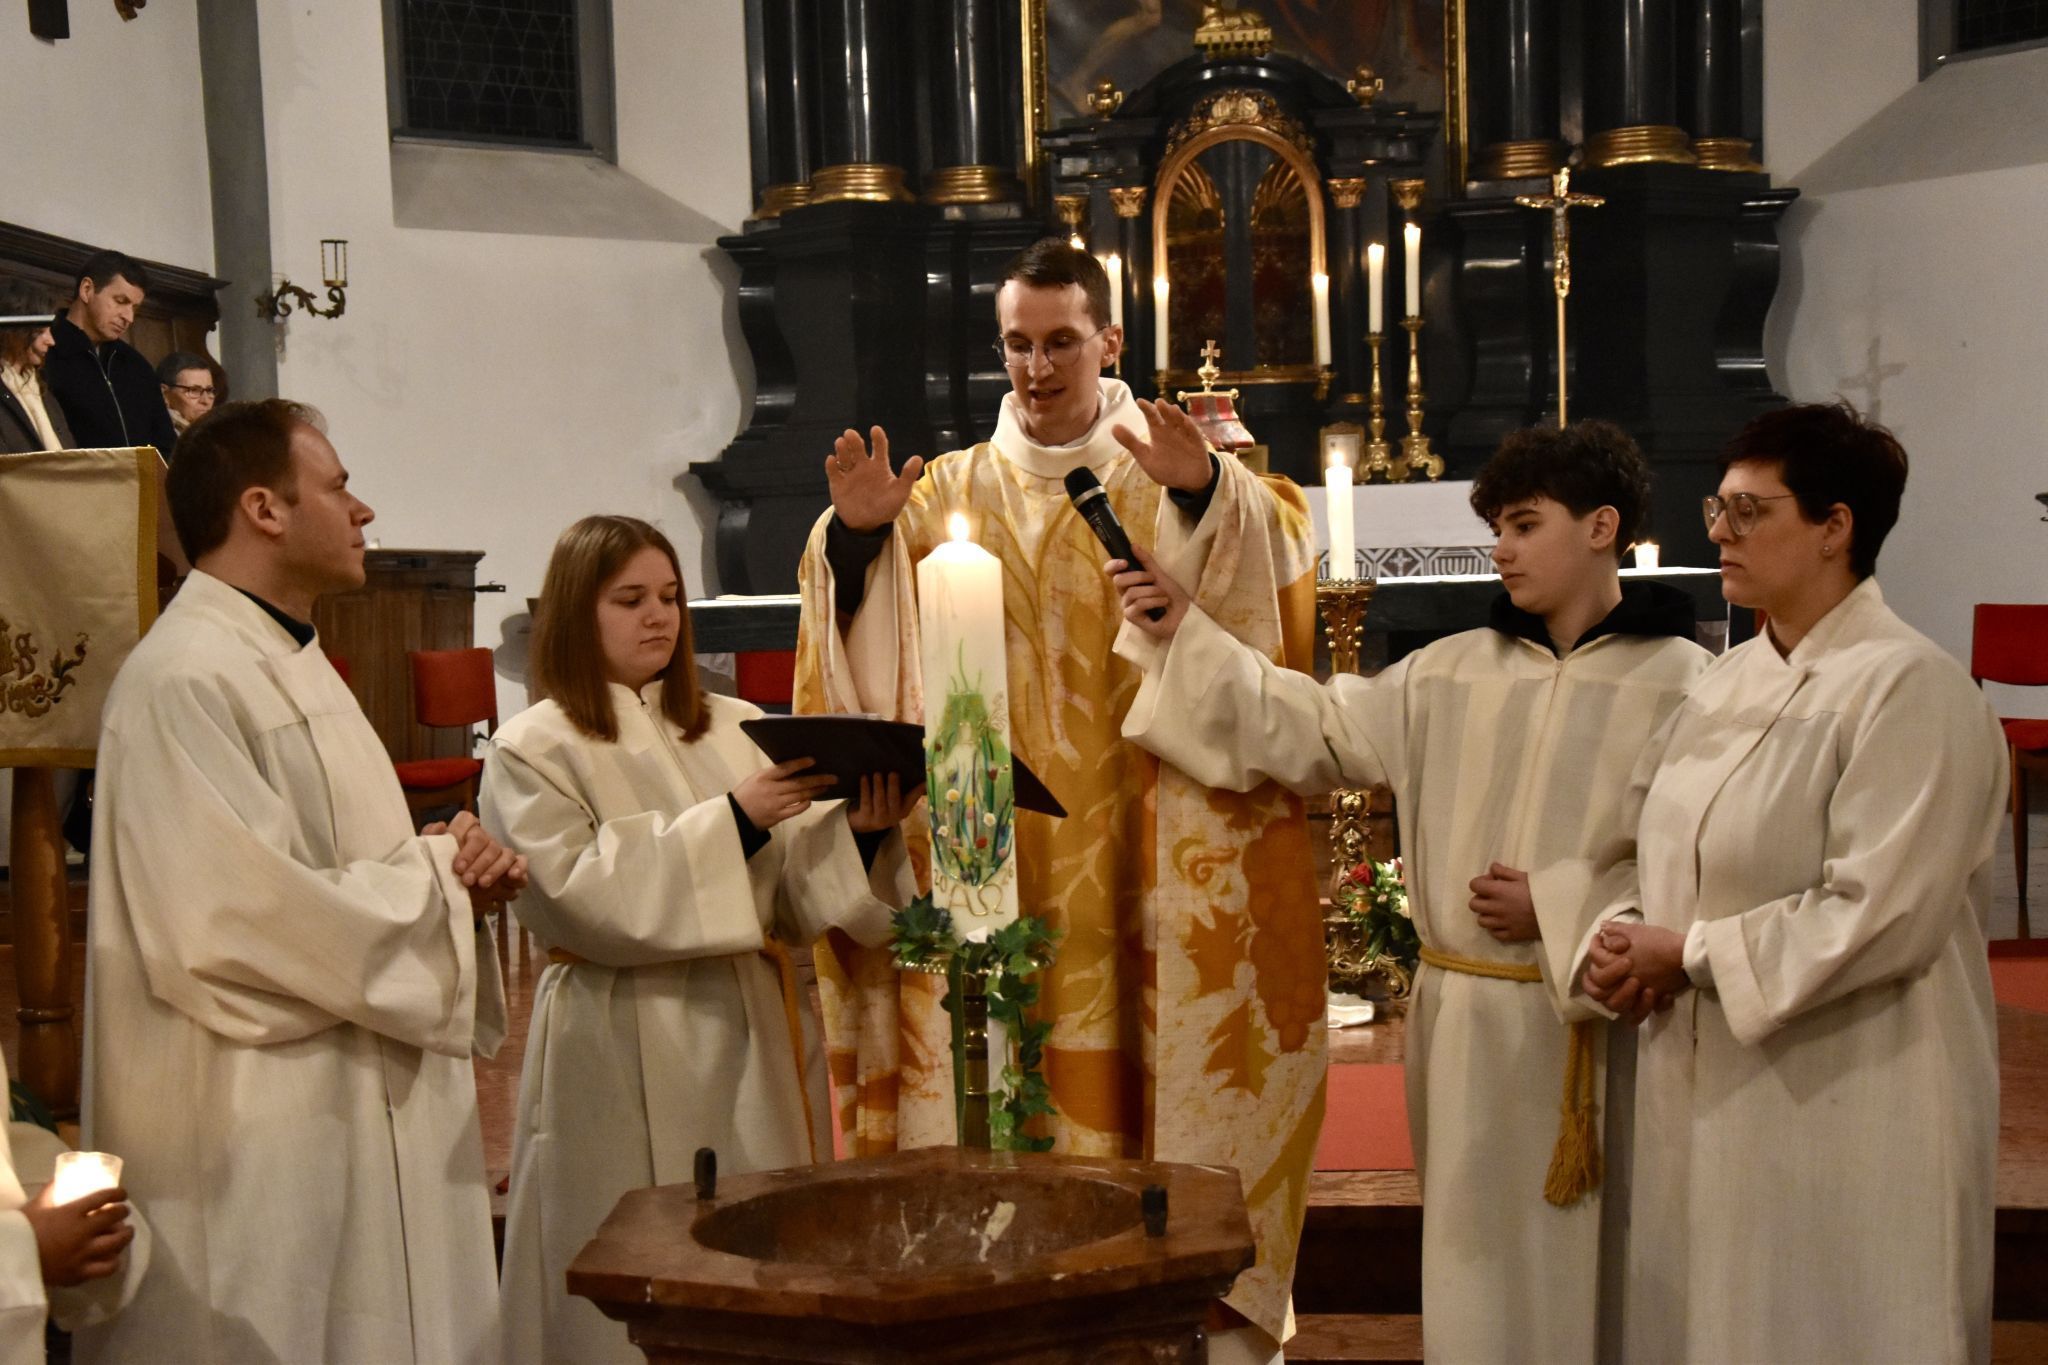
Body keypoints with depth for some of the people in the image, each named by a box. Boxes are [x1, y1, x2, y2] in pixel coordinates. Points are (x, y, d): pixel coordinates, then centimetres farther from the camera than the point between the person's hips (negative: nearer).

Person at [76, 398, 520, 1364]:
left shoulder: (292, 661, 14)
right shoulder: (186, 681, -18)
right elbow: (248, 915, -26)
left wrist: (454, 869, -1)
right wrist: (437, 876, -13)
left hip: (370, 1107, 10)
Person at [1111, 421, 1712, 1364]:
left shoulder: (1680, 682, -5)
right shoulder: (1454, 673, 8)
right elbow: (1315, 728, 4)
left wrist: (1558, 905, -14)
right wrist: (1183, 635, -4)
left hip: (1595, 1029, -4)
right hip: (1466, 1027, 4)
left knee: (1590, 1269, 8)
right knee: (1477, 1266, 13)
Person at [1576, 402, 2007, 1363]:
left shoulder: (1908, 689, -16)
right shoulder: (1730, 679, 9)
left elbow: (1880, 917, -22)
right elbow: (1644, 843, 13)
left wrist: (1690, 953, -17)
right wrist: (1622, 934, -8)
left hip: (1846, 1104, -7)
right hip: (1707, 1089, 8)